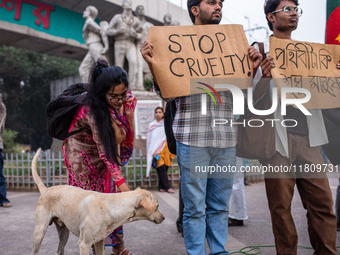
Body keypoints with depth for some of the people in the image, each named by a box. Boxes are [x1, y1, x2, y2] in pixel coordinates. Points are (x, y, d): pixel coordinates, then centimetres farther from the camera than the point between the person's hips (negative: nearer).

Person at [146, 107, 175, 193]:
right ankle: (167, 187, -9)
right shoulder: (152, 125, 6)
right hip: (157, 149, -2)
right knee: (161, 168, -11)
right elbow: (151, 139, 3)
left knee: (165, 168, -1)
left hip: (165, 148, 2)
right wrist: (154, 151, -6)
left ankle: (161, 186, 8)